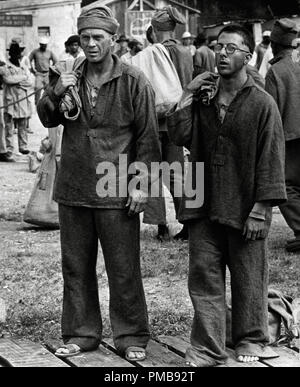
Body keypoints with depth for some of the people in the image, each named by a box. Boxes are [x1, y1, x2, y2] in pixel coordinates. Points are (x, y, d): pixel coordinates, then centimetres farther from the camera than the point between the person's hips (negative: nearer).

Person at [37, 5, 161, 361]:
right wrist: (57, 92, -12)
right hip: (73, 189, 4)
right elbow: (47, 118, 8)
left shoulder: (133, 82, -4)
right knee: (76, 267, 12)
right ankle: (81, 333, 24)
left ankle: (131, 337, 14)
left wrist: (141, 183, -9)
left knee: (123, 269, 3)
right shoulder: (68, 76, 8)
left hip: (117, 194, -4)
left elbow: (147, 136, -4)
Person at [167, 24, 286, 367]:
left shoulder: (261, 103, -5)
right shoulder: (203, 97, 10)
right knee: (203, 276, 2)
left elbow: (270, 159, -7)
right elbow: (180, 136, 0)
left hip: (244, 210, -4)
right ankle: (206, 349, 8)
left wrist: (260, 210, -12)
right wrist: (187, 95, -3)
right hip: (203, 208, 4)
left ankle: (250, 341, 25)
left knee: (248, 279, 8)